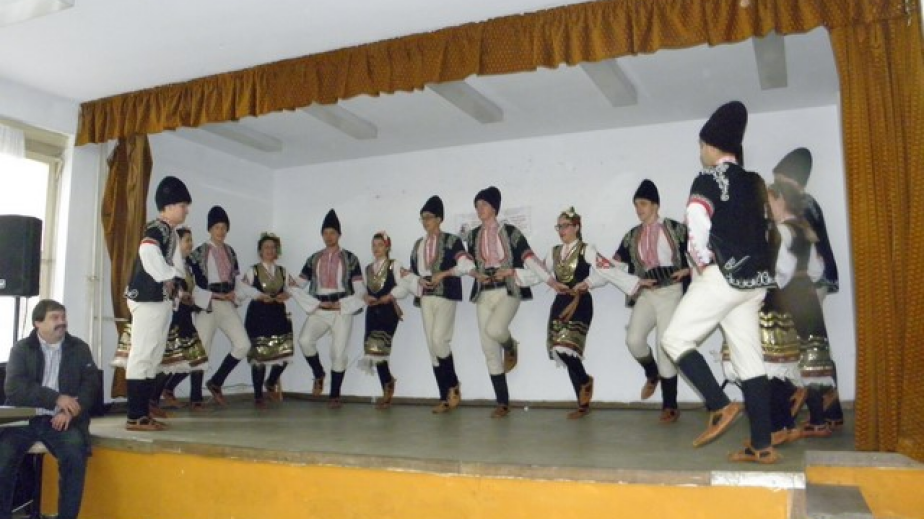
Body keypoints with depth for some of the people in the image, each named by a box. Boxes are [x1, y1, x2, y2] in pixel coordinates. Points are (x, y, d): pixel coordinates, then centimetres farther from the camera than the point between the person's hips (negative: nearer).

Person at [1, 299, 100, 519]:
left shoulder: (79, 348, 10)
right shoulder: (21, 349, 7)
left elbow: (91, 384, 1)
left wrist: (70, 411, -17)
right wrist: (57, 398, -17)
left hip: (60, 420, 0)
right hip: (24, 419, 1)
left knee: (75, 455, -27)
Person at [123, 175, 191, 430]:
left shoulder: (172, 232, 16)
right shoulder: (156, 229, -12)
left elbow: (175, 266, 17)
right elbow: (147, 251, -32)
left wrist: (171, 281, -4)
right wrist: (166, 277, -19)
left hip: (161, 299, 10)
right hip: (148, 299, -10)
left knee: (152, 357, 12)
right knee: (142, 355, -7)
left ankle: (144, 413, 18)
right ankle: (135, 417, -4)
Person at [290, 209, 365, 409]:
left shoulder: (350, 259, 3)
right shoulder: (313, 259, 10)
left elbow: (360, 289, -1)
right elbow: (298, 287, 6)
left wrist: (342, 305, -12)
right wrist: (315, 304, -6)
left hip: (342, 312, -2)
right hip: (318, 312, 2)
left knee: (338, 353, -4)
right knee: (304, 340, -22)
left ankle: (335, 396, 11)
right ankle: (319, 374, 5)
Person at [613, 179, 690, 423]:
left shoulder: (675, 228, -2)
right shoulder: (632, 236, 10)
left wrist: (686, 271, -17)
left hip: (670, 293, -4)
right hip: (646, 294, 4)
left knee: (665, 347, -5)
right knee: (634, 339, -16)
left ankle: (670, 406, 8)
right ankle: (652, 374, 17)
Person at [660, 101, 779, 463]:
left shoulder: (708, 180, -7)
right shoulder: (755, 183, 16)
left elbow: (697, 230, -20)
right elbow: (764, 228, 18)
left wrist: (703, 264, -6)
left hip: (721, 276, -8)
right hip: (754, 279, 8)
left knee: (675, 339, 3)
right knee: (749, 358, 7)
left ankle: (720, 406, -5)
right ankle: (762, 445, 8)